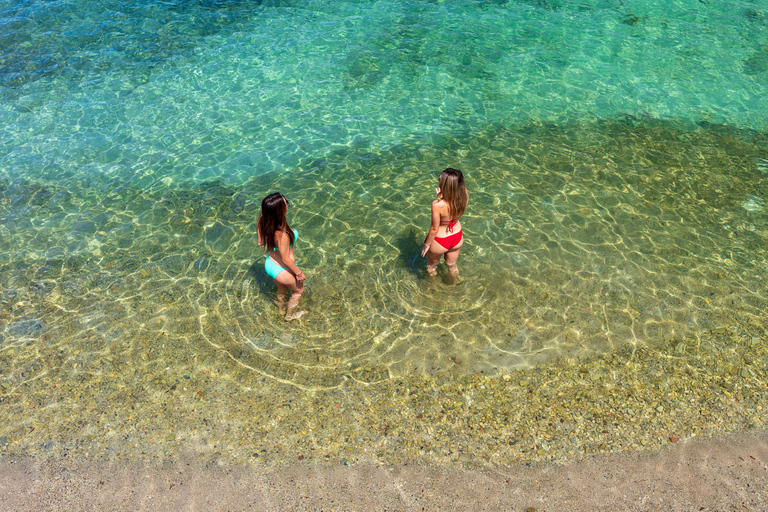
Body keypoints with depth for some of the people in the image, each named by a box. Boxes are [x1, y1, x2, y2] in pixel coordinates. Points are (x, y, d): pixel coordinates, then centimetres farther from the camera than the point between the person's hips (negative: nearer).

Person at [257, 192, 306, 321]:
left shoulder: (262, 221, -20)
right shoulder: (282, 234, -42)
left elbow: (260, 242, -2)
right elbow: (286, 259, -27)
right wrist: (299, 273, -11)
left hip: (270, 264, 6)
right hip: (283, 270, -6)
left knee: (281, 289, 38)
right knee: (298, 290, 29)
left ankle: (281, 308, 67)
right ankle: (290, 315, 54)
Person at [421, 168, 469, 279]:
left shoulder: (437, 205, -39)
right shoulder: (464, 196, -24)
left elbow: (434, 229, -24)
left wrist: (427, 245, -8)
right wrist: (441, 196, -9)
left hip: (440, 241, -4)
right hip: (457, 237, 4)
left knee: (432, 265, 30)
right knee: (452, 265, 35)